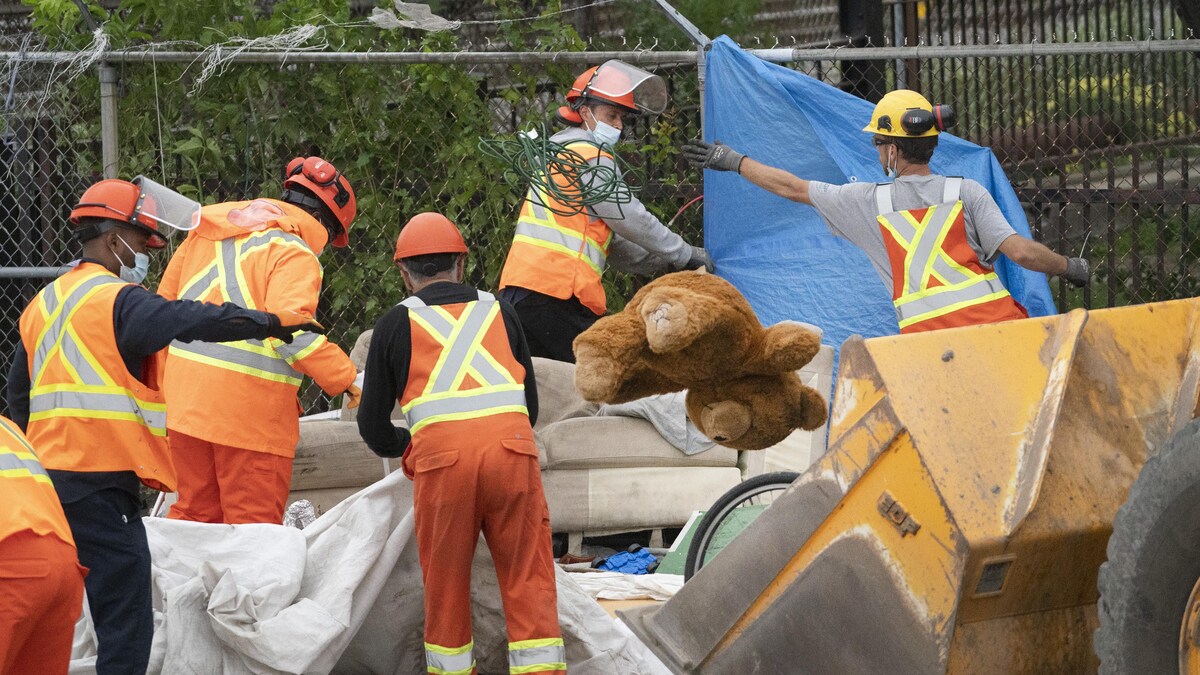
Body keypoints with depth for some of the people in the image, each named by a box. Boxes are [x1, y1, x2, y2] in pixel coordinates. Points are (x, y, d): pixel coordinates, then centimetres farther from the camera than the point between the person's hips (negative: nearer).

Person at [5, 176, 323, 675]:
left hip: (45, 477, 9)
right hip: (101, 481, -9)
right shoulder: (118, 300, -9)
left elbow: (19, 398, 24)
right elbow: (187, 322, -24)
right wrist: (273, 323, -21)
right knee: (125, 620, -9)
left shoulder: (42, 305, 18)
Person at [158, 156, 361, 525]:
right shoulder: (295, 254, -10)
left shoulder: (205, 232, 15)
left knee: (195, 513, 18)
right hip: (250, 409, -7)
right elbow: (293, 333, -24)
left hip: (185, 398, 7)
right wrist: (348, 380, -17)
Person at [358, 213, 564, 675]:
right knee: (529, 584, 3)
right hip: (512, 451, 1)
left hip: (442, 461, -1)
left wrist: (406, 446, 36)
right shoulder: (499, 312, 20)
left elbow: (373, 428, 16)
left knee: (446, 586, 12)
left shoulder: (395, 325, 14)